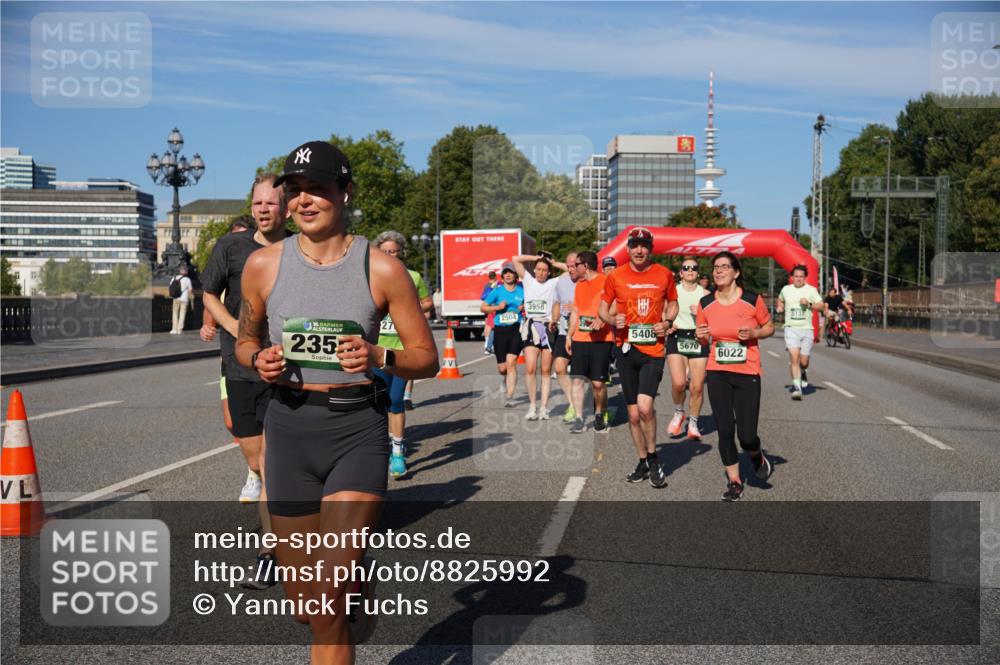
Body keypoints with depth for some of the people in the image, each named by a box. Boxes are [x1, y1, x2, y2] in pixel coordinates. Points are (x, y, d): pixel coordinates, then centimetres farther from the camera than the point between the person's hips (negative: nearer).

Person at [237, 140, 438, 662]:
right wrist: (259, 359, -7)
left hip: (358, 429, -3)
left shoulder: (381, 270, -6)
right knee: (304, 605, 12)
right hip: (289, 427, 3)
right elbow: (245, 342, 16)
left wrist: (379, 359, -20)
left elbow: (427, 358, -1)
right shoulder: (263, 265, 1)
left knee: (328, 598, -16)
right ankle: (356, 583, 47)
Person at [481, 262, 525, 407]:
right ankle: (507, 380, 42)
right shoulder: (497, 291, 3)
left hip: (516, 329, -1)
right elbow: (483, 308, 7)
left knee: (511, 362, -16)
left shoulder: (522, 291, 5)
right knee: (502, 368, 4)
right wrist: (497, 307, -8)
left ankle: (509, 397, -10)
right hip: (500, 330, 1)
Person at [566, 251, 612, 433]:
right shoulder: (579, 285, 17)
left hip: (601, 339, -5)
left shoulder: (606, 281, -4)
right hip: (580, 339, 6)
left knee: (598, 382, -4)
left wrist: (601, 319, -22)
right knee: (577, 379, -3)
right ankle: (578, 419, 1)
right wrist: (569, 336, 14)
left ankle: (599, 415, 17)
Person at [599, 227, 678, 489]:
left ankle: (653, 458, 4)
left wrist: (667, 322, -3)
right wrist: (612, 320, -12)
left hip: (654, 349, -2)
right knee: (633, 413, 8)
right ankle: (643, 463, 26)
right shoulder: (616, 276, 1)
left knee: (645, 406, -19)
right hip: (626, 349, 2)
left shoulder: (664, 274, 2)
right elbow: (602, 308, 10)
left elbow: (672, 303, 17)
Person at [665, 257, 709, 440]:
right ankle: (678, 413, 11)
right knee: (678, 383, -17)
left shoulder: (705, 294, 7)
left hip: (699, 339, 1)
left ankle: (693, 423, 15)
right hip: (676, 338, -1)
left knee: (697, 387, -3)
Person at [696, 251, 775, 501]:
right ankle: (734, 481, 22)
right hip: (717, 374, 2)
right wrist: (701, 336, -9)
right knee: (725, 431, 3)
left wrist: (753, 334, -13)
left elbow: (769, 327, 7)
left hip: (748, 374, -2)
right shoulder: (705, 304, 1)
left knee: (746, 435, -6)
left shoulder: (752, 300, -7)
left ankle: (757, 456, 31)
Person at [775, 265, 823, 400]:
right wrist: (779, 307, 7)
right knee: (794, 357, -17)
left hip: (806, 329, 0)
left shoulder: (811, 290, 5)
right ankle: (797, 387, -16)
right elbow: (780, 300, 29)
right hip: (791, 328, 0)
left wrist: (809, 304, -14)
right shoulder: (786, 289, 8)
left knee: (804, 361, 3)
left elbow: (821, 306, 2)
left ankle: (802, 372, 39)